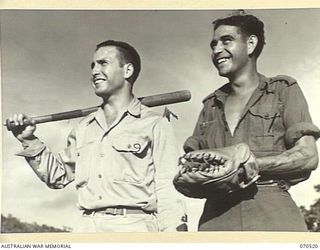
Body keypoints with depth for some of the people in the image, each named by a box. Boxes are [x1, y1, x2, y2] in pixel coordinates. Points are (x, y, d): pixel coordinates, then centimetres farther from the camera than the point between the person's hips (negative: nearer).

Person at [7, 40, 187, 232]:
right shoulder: (84, 128, 19)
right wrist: (29, 141, 15)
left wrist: (173, 229, -15)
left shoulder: (154, 124, 3)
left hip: (133, 227, -4)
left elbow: (168, 189, -3)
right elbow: (59, 176, 25)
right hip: (88, 226, 5)